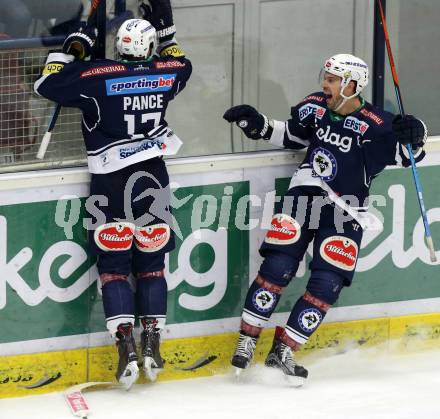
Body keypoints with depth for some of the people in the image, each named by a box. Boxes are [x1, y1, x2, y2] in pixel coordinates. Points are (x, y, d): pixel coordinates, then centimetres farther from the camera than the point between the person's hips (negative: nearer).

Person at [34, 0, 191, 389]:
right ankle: (152, 346, 9)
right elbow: (181, 62, 25)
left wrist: (73, 47, 6)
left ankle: (127, 349, -6)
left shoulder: (96, 75, -11)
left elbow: (47, 83, -3)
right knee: (151, 261, 12)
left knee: (113, 263, 4)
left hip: (111, 181, -3)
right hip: (152, 178, 3)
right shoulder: (165, 72, 0)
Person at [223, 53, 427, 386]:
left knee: (327, 283, -9)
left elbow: (407, 154, -6)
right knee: (277, 267, -9)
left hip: (345, 211, -2)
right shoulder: (315, 106, 2)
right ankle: (247, 342, 0)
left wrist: (413, 135, -27)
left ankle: (283, 351, 0)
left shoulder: (376, 124, -13)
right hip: (303, 197, 2)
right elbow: (292, 136, 19)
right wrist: (257, 124, 8)